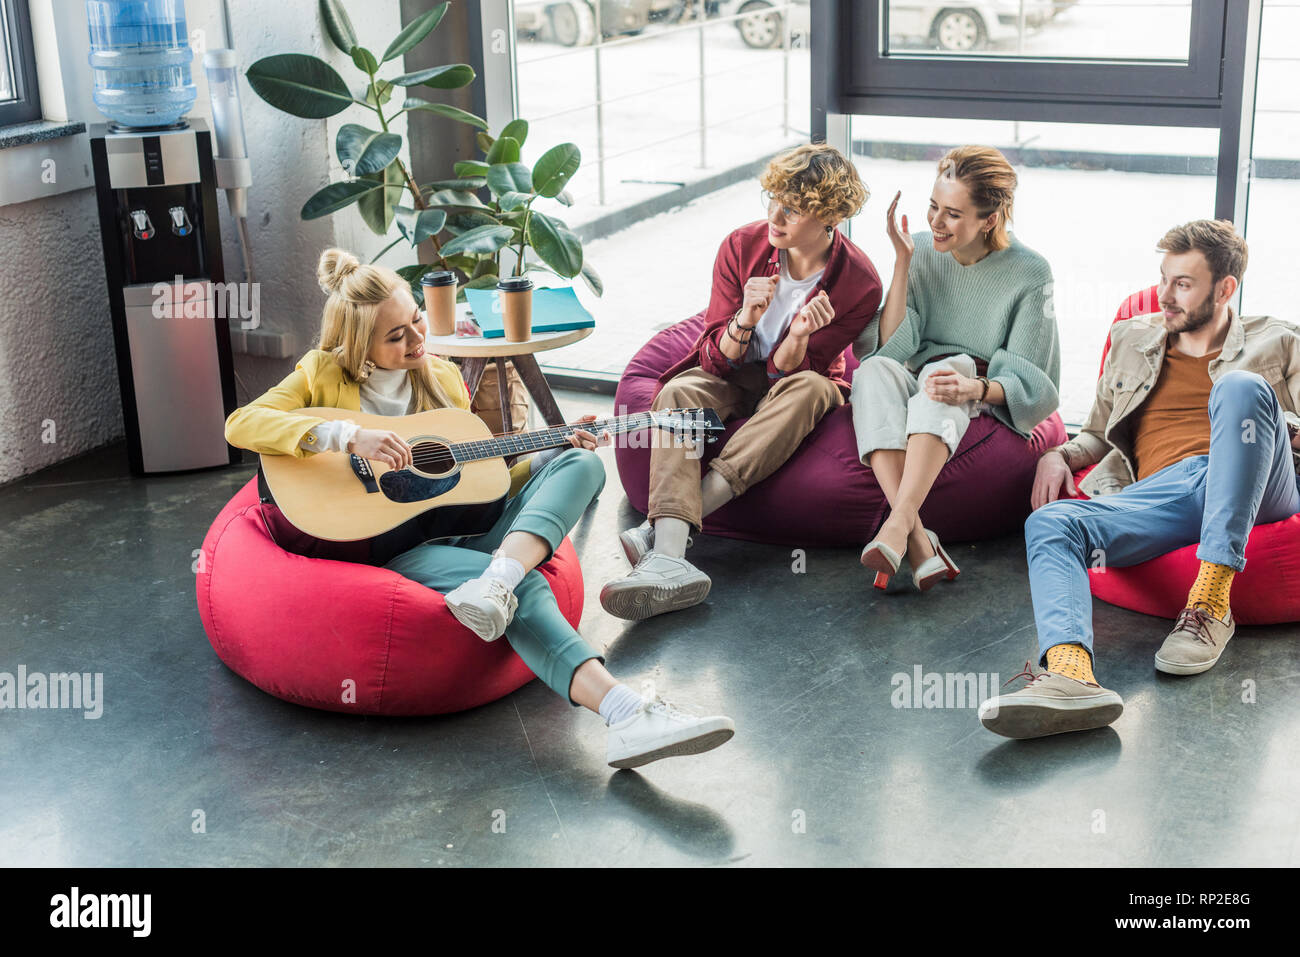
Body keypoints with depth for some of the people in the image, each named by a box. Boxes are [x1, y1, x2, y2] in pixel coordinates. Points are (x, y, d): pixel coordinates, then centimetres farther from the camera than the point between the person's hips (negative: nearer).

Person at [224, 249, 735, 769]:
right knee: (524, 588, -33)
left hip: (464, 528, 6)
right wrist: (349, 436, -25)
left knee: (582, 464, -14)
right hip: (389, 546, -6)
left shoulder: (442, 375, 18)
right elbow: (242, 423, -13)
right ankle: (627, 711, -53)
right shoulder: (324, 373, 4)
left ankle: (495, 581, -44)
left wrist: (555, 452, 7)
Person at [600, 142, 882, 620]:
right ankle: (669, 555, -52)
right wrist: (744, 321, -32)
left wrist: (798, 337, -38)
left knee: (812, 389, -36)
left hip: (794, 385, -1)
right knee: (679, 395, -30)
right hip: (729, 379, 2)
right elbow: (716, 359, -12)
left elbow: (785, 371, -16)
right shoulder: (742, 246, -11)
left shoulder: (859, 283, -16)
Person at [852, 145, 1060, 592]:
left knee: (943, 370, -36)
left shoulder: (1029, 273, -6)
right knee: (874, 370, -31)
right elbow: (892, 343, -7)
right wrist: (903, 259, -13)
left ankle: (898, 522, -52)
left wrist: (975, 388, -31)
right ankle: (918, 543, -48)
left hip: (990, 406, -3)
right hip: (915, 387, 3)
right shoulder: (923, 251, 1)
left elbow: (1026, 380, -9)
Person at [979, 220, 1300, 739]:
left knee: (1240, 387, -34)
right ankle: (1069, 673, -58)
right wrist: (1058, 456, 10)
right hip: (1160, 493, 2)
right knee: (1050, 523, -28)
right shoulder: (1132, 339, 30)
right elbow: (1099, 435, 32)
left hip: (1255, 488, -2)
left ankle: (1211, 601, -36)